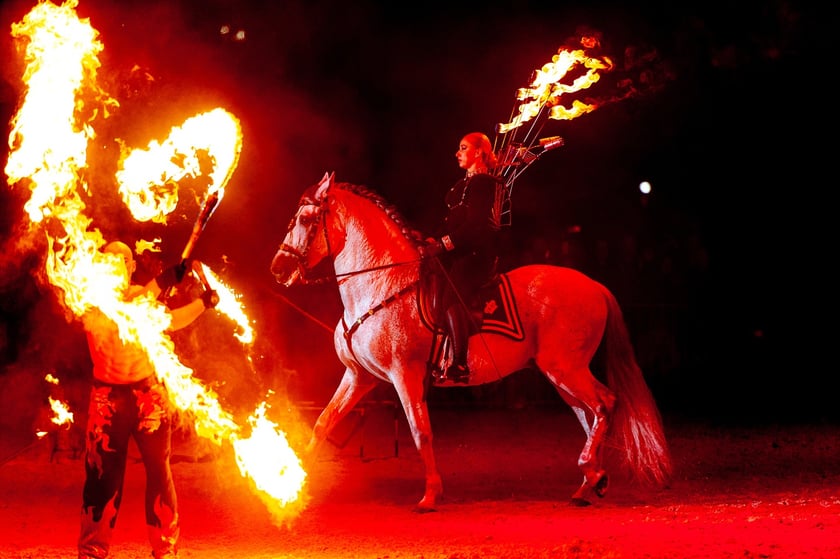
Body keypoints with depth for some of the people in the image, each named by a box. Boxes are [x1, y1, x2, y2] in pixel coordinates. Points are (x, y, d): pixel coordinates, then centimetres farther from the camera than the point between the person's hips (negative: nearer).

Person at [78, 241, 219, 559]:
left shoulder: (143, 296, 5)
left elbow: (168, 321, 24)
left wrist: (203, 302, 14)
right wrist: (159, 285, -32)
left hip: (148, 392, 3)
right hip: (109, 397, -3)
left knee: (159, 471, 3)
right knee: (103, 474, -2)